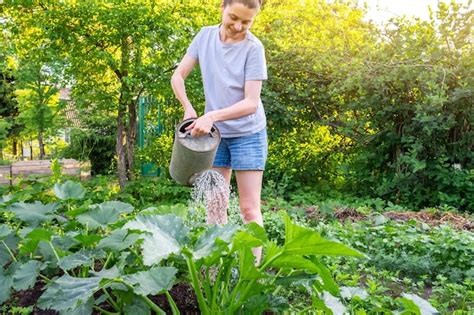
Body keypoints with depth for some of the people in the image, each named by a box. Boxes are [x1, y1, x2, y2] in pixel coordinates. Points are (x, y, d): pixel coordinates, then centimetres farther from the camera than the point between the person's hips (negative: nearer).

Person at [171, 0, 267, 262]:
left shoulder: (253, 48, -14)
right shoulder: (205, 35, -2)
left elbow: (251, 102, -19)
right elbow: (178, 77, 3)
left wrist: (212, 116, -28)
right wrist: (189, 110, -10)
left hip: (247, 134, -4)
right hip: (214, 133, 5)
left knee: (249, 208, -1)